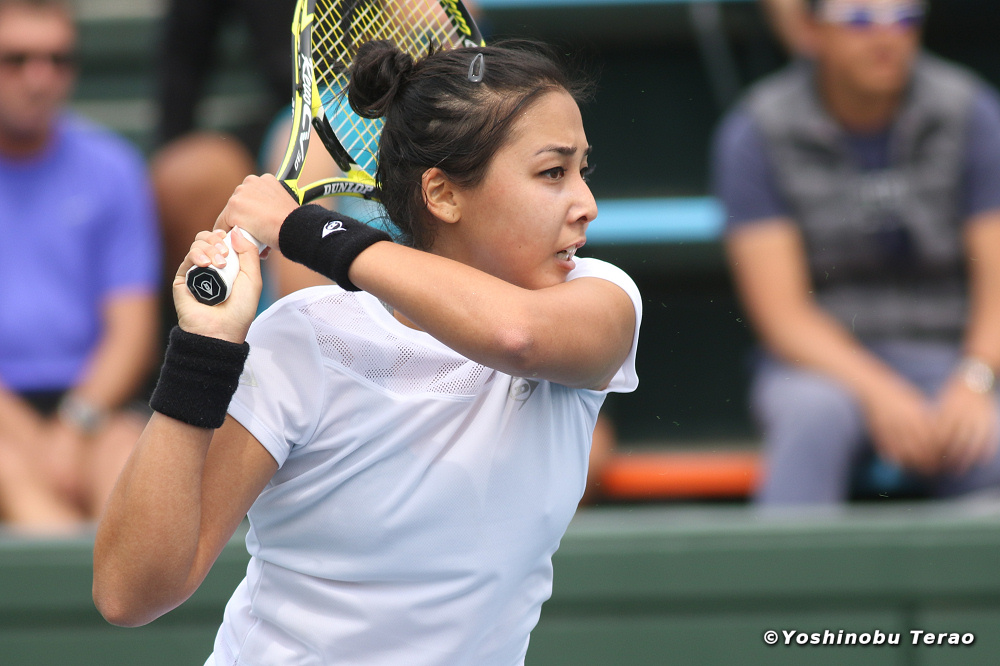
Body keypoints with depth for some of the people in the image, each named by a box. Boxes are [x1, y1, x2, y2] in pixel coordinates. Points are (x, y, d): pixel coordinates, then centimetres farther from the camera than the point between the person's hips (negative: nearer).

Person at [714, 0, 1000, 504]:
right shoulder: (754, 135, -5)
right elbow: (780, 313, -10)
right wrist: (879, 394, -25)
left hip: (947, 358, 1)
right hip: (822, 365, -1)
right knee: (815, 415, -37)